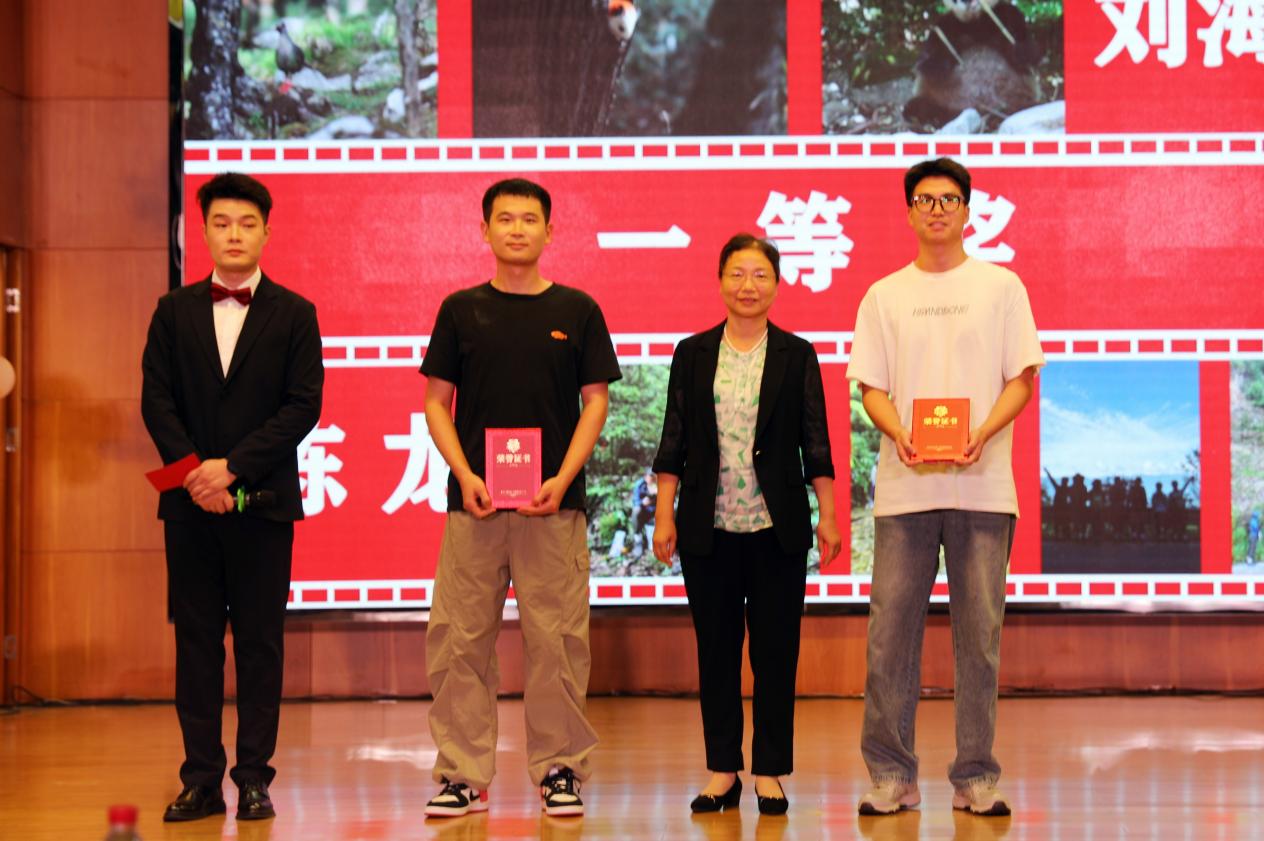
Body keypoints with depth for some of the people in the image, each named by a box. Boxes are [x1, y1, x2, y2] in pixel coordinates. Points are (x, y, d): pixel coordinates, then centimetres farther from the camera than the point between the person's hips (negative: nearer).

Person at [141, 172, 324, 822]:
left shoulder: (294, 313, 4)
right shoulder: (174, 311, 10)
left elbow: (304, 405, -4)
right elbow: (156, 401, 4)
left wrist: (233, 466, -13)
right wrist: (196, 475, -10)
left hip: (262, 499, -2)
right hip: (189, 501, 2)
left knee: (260, 642, 1)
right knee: (195, 641, 4)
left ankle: (254, 778, 6)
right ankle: (200, 780, 8)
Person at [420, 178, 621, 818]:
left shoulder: (577, 310, 7)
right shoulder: (461, 309, 8)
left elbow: (596, 400, 6)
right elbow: (436, 400, 8)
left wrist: (563, 479, -7)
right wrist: (464, 474, -6)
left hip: (553, 502, -1)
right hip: (475, 501, 1)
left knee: (557, 639, 0)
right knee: (460, 639, 0)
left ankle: (559, 769, 11)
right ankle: (463, 774, 8)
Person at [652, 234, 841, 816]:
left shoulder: (797, 356, 5)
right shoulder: (692, 354, 7)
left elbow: (815, 442, 4)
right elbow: (674, 440, 6)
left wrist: (828, 517, -1)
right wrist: (663, 514, 1)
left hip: (776, 527, -1)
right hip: (709, 527, 1)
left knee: (775, 651, 2)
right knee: (716, 651, 6)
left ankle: (770, 772, 11)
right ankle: (722, 771, 15)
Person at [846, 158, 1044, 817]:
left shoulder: (1001, 286, 9)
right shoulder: (884, 295, 12)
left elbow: (1022, 379, 5)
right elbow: (871, 388, 8)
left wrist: (983, 431, -13)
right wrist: (900, 435, -12)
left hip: (981, 485, -1)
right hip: (904, 487, 1)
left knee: (980, 634, 0)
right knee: (891, 632, -2)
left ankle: (974, 779, 8)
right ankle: (891, 775, 8)